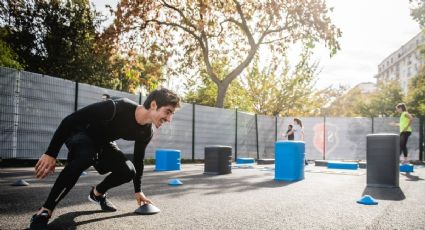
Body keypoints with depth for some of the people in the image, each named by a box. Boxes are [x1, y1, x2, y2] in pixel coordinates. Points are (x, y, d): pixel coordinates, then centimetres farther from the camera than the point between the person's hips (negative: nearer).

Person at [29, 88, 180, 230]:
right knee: (85, 157, -39)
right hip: (80, 133, -6)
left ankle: (97, 193, 17)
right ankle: (45, 211, -26)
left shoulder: (146, 132, -15)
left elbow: (138, 159, 3)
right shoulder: (117, 108, -38)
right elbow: (69, 120, -33)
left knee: (128, 171, -15)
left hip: (102, 143, 6)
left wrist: (138, 190, 7)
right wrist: (51, 154, -32)